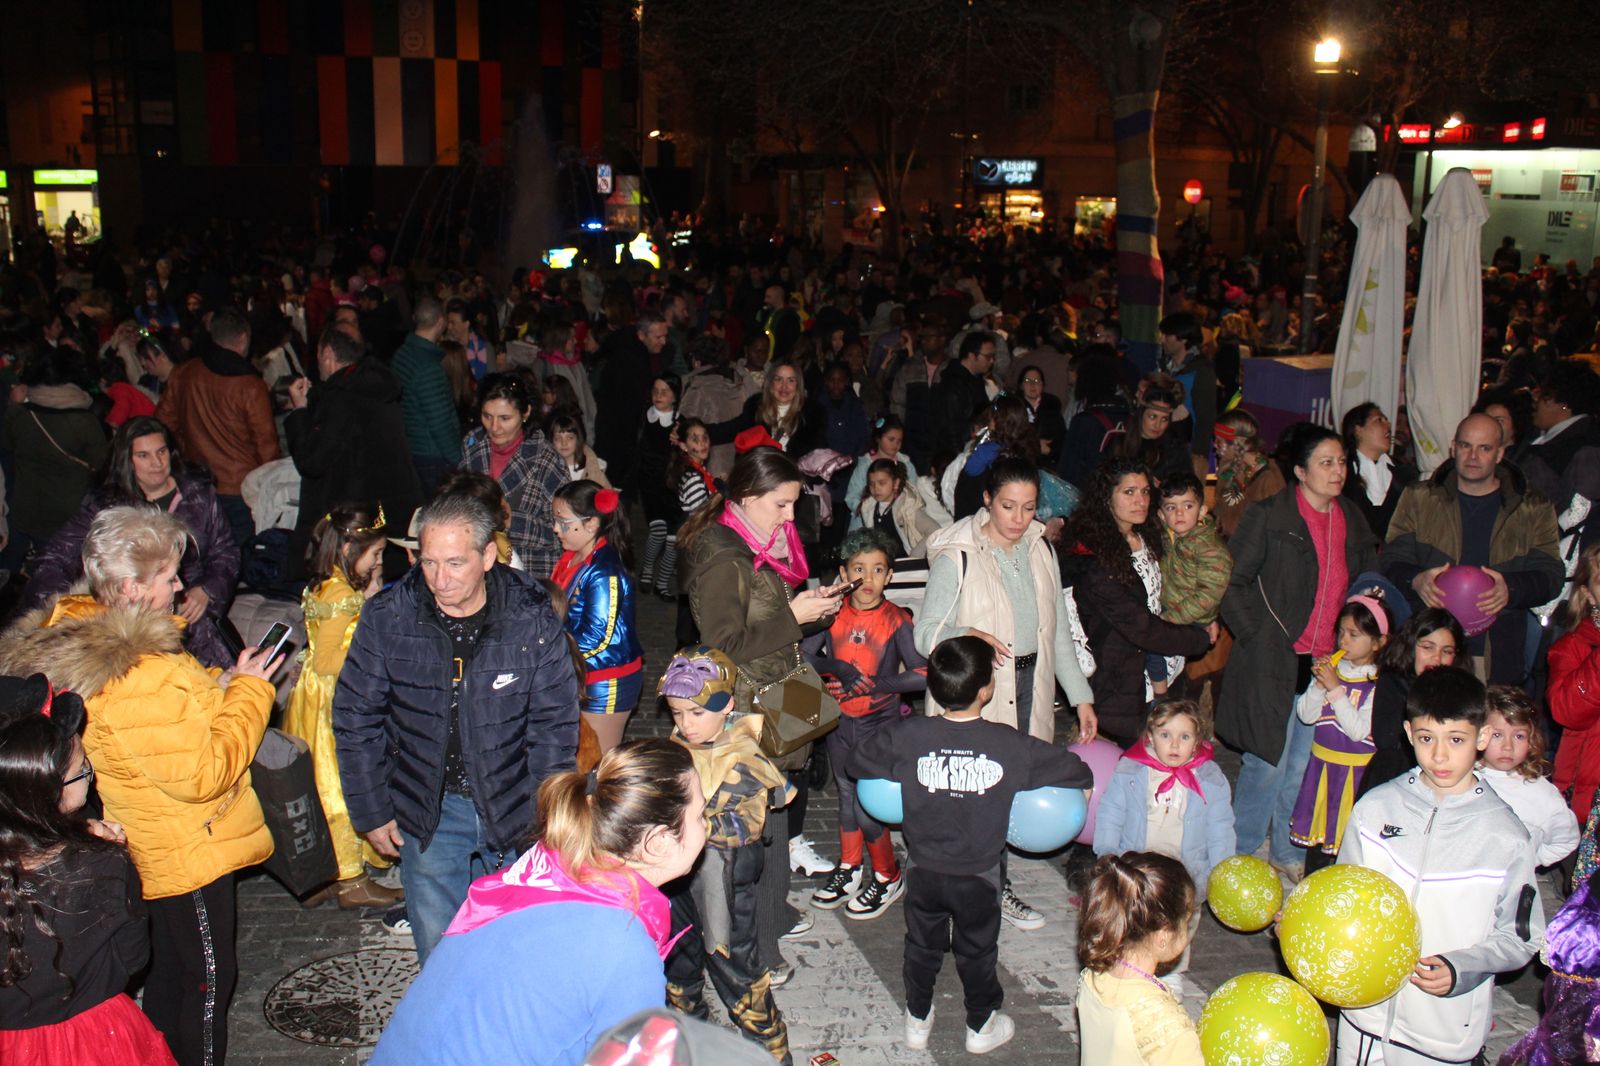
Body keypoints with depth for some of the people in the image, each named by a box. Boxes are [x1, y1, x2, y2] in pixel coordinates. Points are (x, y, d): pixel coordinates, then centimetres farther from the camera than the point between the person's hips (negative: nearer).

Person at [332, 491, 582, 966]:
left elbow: (555, 725, -5)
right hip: (427, 809, 1)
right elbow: (355, 720, 0)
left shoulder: (533, 620, -14)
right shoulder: (386, 618, -11)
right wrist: (371, 812, 1)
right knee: (438, 949, 10)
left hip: (513, 805, 0)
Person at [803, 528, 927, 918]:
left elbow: (923, 673, -18)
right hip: (840, 721, 4)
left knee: (867, 807, -1)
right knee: (846, 796, 18)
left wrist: (873, 684, -22)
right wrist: (838, 669, -23)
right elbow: (803, 655, -7)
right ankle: (849, 869, 38)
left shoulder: (896, 620, -13)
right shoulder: (834, 614, -4)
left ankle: (888, 877, 22)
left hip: (881, 723, -4)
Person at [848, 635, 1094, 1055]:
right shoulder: (1011, 745, -22)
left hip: (924, 870, 1)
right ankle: (982, 1025, 41)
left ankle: (918, 1020, 41)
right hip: (979, 875, -1)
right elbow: (1075, 771, -12)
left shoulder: (907, 737, -19)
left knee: (922, 945, 24)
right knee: (977, 950, 22)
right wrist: (1085, 775, 12)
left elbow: (857, 761, -5)